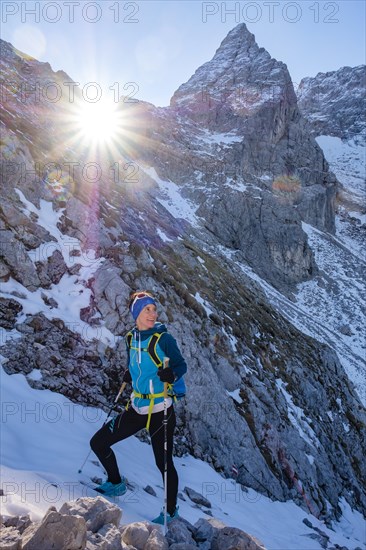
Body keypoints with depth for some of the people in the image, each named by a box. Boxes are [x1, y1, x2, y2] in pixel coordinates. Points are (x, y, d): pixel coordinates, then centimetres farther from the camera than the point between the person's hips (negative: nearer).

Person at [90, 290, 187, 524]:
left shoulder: (163, 338, -13)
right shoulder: (131, 338, 4)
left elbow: (182, 365, -8)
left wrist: (171, 374, -29)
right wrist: (128, 375, -1)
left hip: (161, 411, -6)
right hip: (137, 409, 6)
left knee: (164, 463, 2)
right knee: (98, 443, 11)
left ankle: (171, 510, 30)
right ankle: (117, 483, 37)